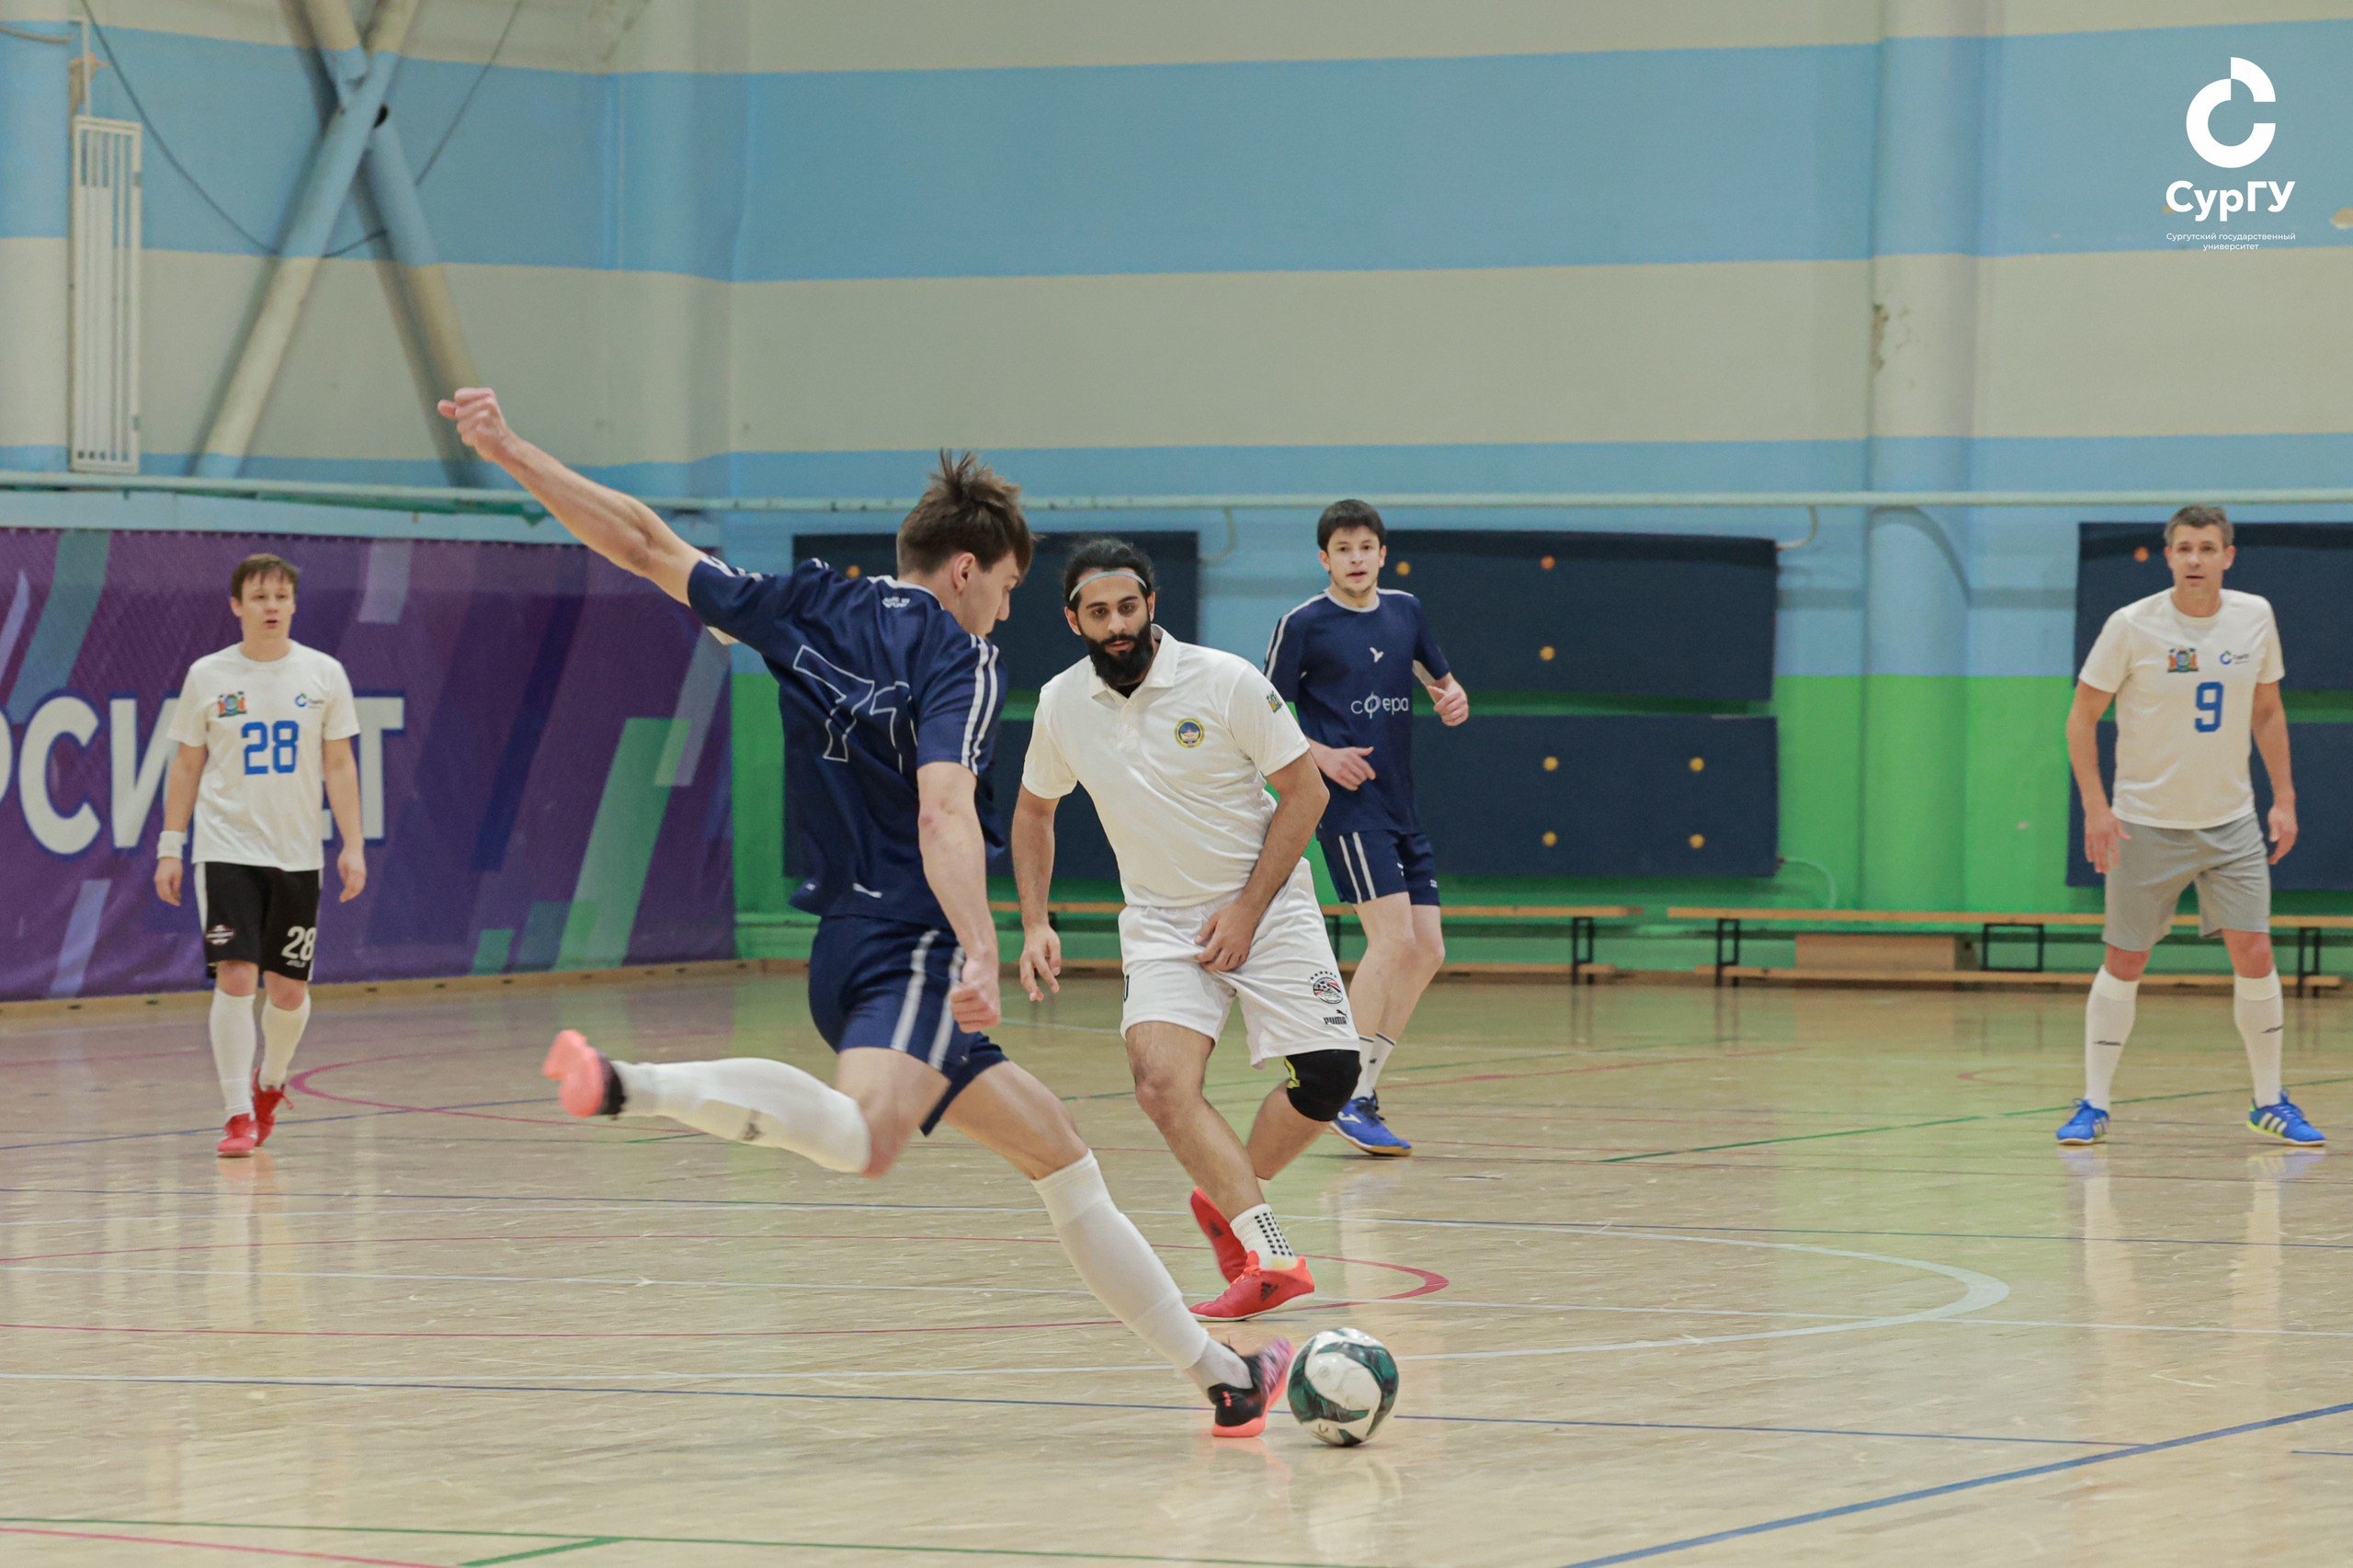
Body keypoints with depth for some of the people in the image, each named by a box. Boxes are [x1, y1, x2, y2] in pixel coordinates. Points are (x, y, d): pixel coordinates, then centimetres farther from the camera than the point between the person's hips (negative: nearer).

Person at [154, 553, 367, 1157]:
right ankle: (238, 1115, -10)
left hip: (297, 856, 2)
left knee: (288, 988, 7)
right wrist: (170, 847, 3)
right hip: (226, 851, -2)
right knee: (235, 977, -14)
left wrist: (353, 846, -1)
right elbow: (186, 766, 7)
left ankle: (269, 1084, 35)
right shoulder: (207, 677, 0)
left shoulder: (324, 674, 2)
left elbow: (339, 765, 5)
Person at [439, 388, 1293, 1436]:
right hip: (909, 946, -9)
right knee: (861, 1138, -37)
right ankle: (632, 1087, -47)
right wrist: (980, 955, -31)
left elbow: (645, 545, 13)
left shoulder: (808, 608, 13)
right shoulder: (958, 659, -6)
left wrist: (512, 453, 18)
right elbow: (943, 810, -22)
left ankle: (1219, 1375, 20)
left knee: (1057, 1155, 16)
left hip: (849, 951, 9)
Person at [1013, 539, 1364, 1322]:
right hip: (1160, 924, 2)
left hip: (1266, 905, -2)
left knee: (1328, 1074, -16)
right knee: (1162, 1080, -24)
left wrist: (1247, 911, -12)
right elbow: (1034, 810, 16)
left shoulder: (1225, 682, -14)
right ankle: (1270, 1258, -26)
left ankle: (1226, 1200, 10)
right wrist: (1035, 924, 6)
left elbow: (1304, 792, -8)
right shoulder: (1062, 705, -2)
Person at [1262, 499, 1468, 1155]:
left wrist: (1455, 701, -1)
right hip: (1348, 803, -7)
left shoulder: (1406, 611, 12)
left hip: (1401, 806, 7)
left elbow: (1443, 683, 23)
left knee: (1427, 949, 3)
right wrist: (1323, 756, -16)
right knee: (1393, 936, -18)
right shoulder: (1302, 625, -4)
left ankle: (1362, 1088, 13)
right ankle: (1345, 1096, -15)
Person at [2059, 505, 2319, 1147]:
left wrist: (2284, 798, 7)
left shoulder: (2254, 617, 0)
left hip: (2230, 822, 3)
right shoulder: (2132, 626, -12)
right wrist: (2095, 806, -12)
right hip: (2146, 823, -3)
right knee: (2125, 963, 0)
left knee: (2254, 955, -4)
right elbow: (2082, 716, -5)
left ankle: (2270, 1103, 9)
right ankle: (2093, 1105, 10)